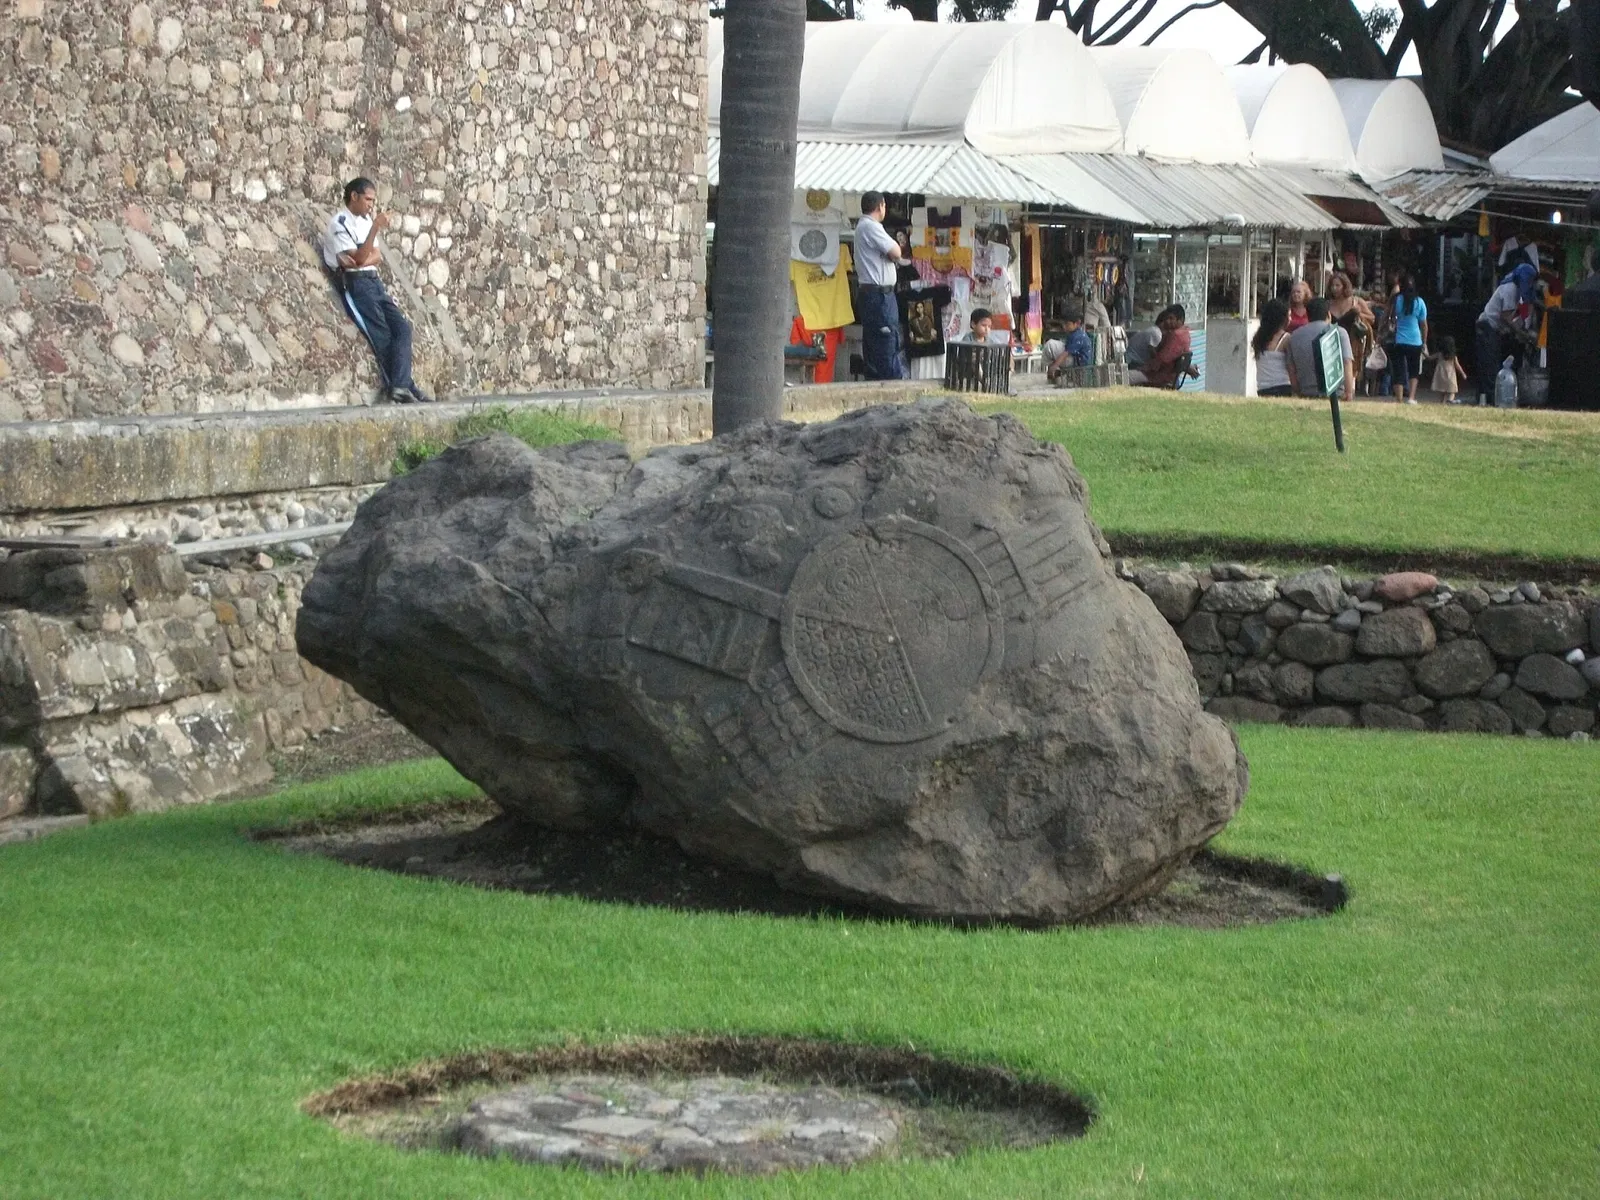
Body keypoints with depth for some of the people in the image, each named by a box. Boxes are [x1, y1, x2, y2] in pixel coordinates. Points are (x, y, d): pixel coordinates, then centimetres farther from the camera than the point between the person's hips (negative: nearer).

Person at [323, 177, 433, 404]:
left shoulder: (366, 220, 19)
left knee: (402, 327, -7)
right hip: (355, 283, -8)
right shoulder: (339, 223, -6)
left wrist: (361, 261, -13)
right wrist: (376, 227, -20)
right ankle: (403, 385, -10)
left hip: (374, 281, 8)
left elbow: (376, 256, 10)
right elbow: (359, 258, -14)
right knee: (382, 335, -12)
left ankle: (399, 386, -14)